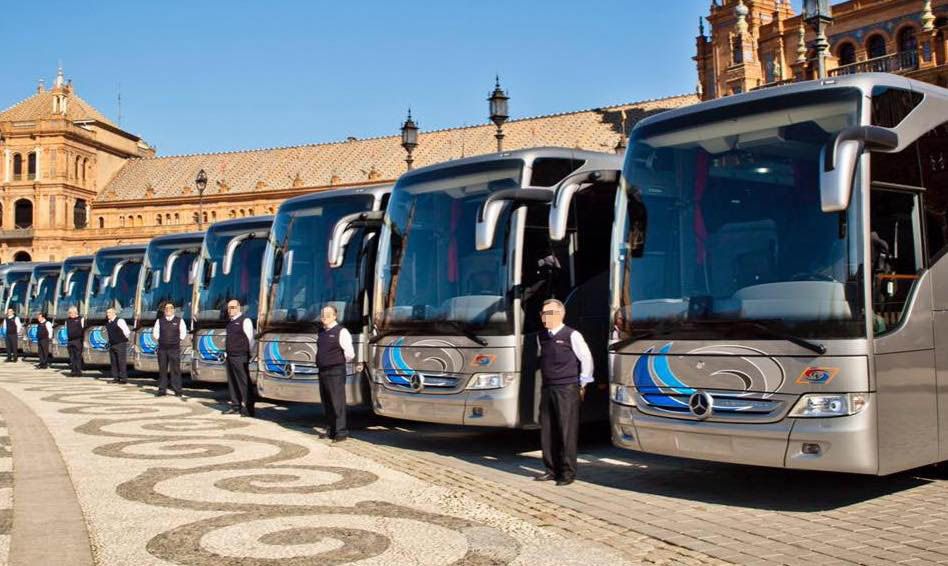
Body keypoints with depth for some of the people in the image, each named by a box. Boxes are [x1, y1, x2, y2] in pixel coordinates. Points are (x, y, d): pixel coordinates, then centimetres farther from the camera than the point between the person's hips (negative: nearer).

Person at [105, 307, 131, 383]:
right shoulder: (107, 323, 11)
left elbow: (127, 332, -12)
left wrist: (123, 339, -2)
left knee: (122, 362, -6)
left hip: (120, 345, -8)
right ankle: (116, 378, 14)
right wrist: (110, 339, 18)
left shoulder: (119, 321, -12)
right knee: (113, 362, 8)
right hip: (112, 345, 8)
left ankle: (123, 378, -4)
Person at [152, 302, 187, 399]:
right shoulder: (159, 321, 9)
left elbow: (183, 333, 7)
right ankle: (162, 390, 13)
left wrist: (178, 341, 4)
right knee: (162, 370, 6)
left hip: (175, 348, -2)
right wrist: (159, 340, 7)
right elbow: (155, 333, 15)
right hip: (162, 348, 2)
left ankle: (178, 391, -2)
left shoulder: (179, 320, 4)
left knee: (175, 370, -4)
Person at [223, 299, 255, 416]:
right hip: (230, 357, 8)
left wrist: (249, 354, -8)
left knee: (244, 382, -7)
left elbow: (250, 339, -10)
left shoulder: (245, 321, -7)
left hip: (240, 357, -8)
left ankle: (248, 408, -6)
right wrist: (227, 350, 14)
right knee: (232, 382, 11)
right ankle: (235, 406, 20)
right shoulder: (230, 322, 17)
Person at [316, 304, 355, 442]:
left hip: (335, 373, -7)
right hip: (322, 372, 7)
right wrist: (322, 363, 13)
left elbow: (350, 354, -10)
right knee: (326, 403, 12)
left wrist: (338, 363, 4)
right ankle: (330, 430, 22)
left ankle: (341, 432, -2)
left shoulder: (341, 332, -9)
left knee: (337, 403, -6)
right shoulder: (321, 332, 13)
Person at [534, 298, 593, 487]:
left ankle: (567, 473, 4)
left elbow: (586, 359, -2)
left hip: (567, 389, -6)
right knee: (547, 431, 8)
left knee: (567, 432, -3)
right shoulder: (542, 336, 11)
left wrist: (582, 384, 1)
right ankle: (552, 470, 18)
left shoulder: (572, 335, -8)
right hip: (547, 389, 6)